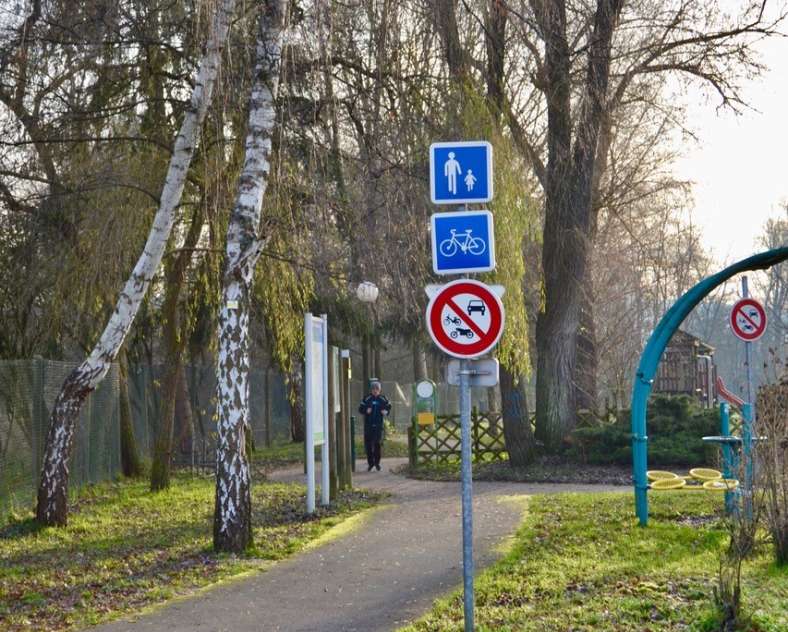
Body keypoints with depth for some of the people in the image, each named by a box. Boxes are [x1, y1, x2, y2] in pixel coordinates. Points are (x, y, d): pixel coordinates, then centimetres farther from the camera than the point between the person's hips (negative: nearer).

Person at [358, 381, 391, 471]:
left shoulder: (383, 399, 3)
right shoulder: (367, 399, 0)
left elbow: (388, 407, 16)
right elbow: (360, 409, 3)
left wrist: (386, 411, -5)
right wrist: (366, 411, -17)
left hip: (378, 425, 0)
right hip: (368, 425, 0)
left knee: (377, 444, -4)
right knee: (368, 444, 2)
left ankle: (377, 462, 9)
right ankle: (370, 463, 15)